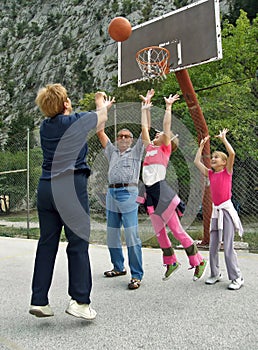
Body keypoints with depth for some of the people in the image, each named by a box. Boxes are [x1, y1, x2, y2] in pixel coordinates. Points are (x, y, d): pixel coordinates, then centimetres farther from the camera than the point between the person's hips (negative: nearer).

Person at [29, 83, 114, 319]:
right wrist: (101, 103, 41)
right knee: (78, 244, 0)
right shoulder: (76, 121, -3)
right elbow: (102, 117, 17)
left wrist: (103, 107, 43)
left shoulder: (45, 126, 13)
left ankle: (39, 300, 16)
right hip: (71, 186, -6)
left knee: (47, 244, 10)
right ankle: (79, 300, 4)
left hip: (46, 187, 6)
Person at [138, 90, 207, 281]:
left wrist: (168, 107, 0)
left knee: (177, 230, -2)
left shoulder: (165, 149, 1)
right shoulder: (150, 147, 16)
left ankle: (199, 261, 11)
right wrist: (145, 108, 24)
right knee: (159, 231, 12)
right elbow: (145, 127, 20)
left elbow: (166, 126, -6)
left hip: (162, 192, -7)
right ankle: (171, 262, 27)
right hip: (150, 192, 7)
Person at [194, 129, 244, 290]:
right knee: (213, 246, 9)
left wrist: (223, 138, -7)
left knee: (228, 247, -6)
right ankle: (215, 274, 23)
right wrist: (202, 145, 18)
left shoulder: (227, 172, -2)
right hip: (215, 211, 6)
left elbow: (232, 153, -16)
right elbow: (197, 161, 15)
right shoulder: (210, 174, 11)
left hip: (226, 210, -6)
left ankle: (237, 278, 6)